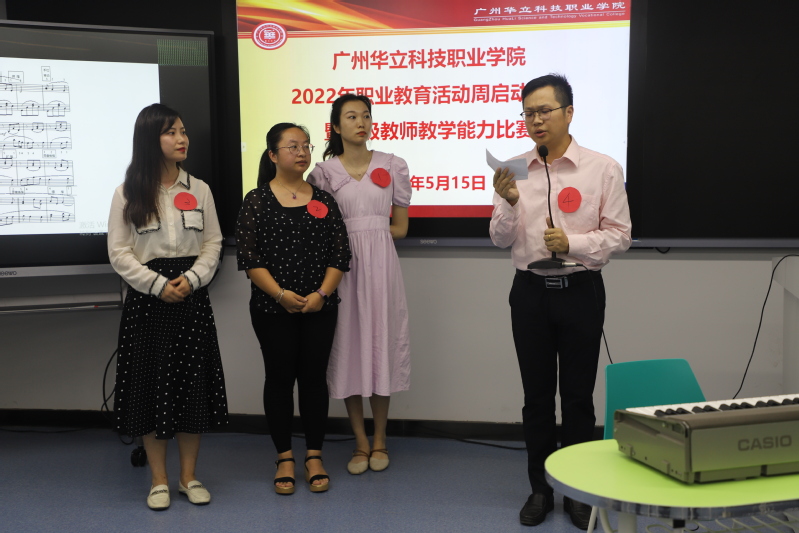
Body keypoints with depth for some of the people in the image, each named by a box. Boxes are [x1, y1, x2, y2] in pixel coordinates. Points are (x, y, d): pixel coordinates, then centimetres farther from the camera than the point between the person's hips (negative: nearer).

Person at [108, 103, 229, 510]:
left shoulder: (199, 189, 6)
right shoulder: (128, 193, 0)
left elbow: (212, 244, 4)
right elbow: (119, 252, -3)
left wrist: (190, 279, -12)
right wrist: (159, 285, -13)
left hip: (191, 297, 2)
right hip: (146, 299, -1)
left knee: (193, 383, 4)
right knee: (150, 383, 3)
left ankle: (188, 476, 19)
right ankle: (158, 480, 17)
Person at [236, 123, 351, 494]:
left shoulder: (323, 200, 6)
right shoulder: (257, 201, -1)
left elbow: (340, 255, 3)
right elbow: (249, 258, -7)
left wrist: (321, 293, -11)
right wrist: (280, 294, -16)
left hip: (320, 309, 2)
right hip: (272, 310, -2)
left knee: (314, 378, 7)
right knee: (279, 378, 6)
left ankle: (314, 457, 20)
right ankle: (284, 457, 20)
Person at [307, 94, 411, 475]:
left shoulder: (393, 166, 6)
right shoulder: (324, 172, 5)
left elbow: (400, 227, 6)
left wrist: (357, 229, -2)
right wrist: (363, 229, -7)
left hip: (380, 263, 0)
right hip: (340, 266, 0)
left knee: (380, 341, 3)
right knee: (347, 344, 2)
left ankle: (379, 439, 17)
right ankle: (360, 442, 15)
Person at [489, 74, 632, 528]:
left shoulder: (602, 168, -3)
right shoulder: (515, 170, 2)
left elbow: (619, 235, -3)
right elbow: (502, 240, 3)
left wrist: (573, 243, -18)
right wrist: (508, 202, -15)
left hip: (581, 290, -2)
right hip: (530, 291, 2)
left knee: (578, 396, 7)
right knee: (537, 395, 10)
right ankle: (540, 489, 25)